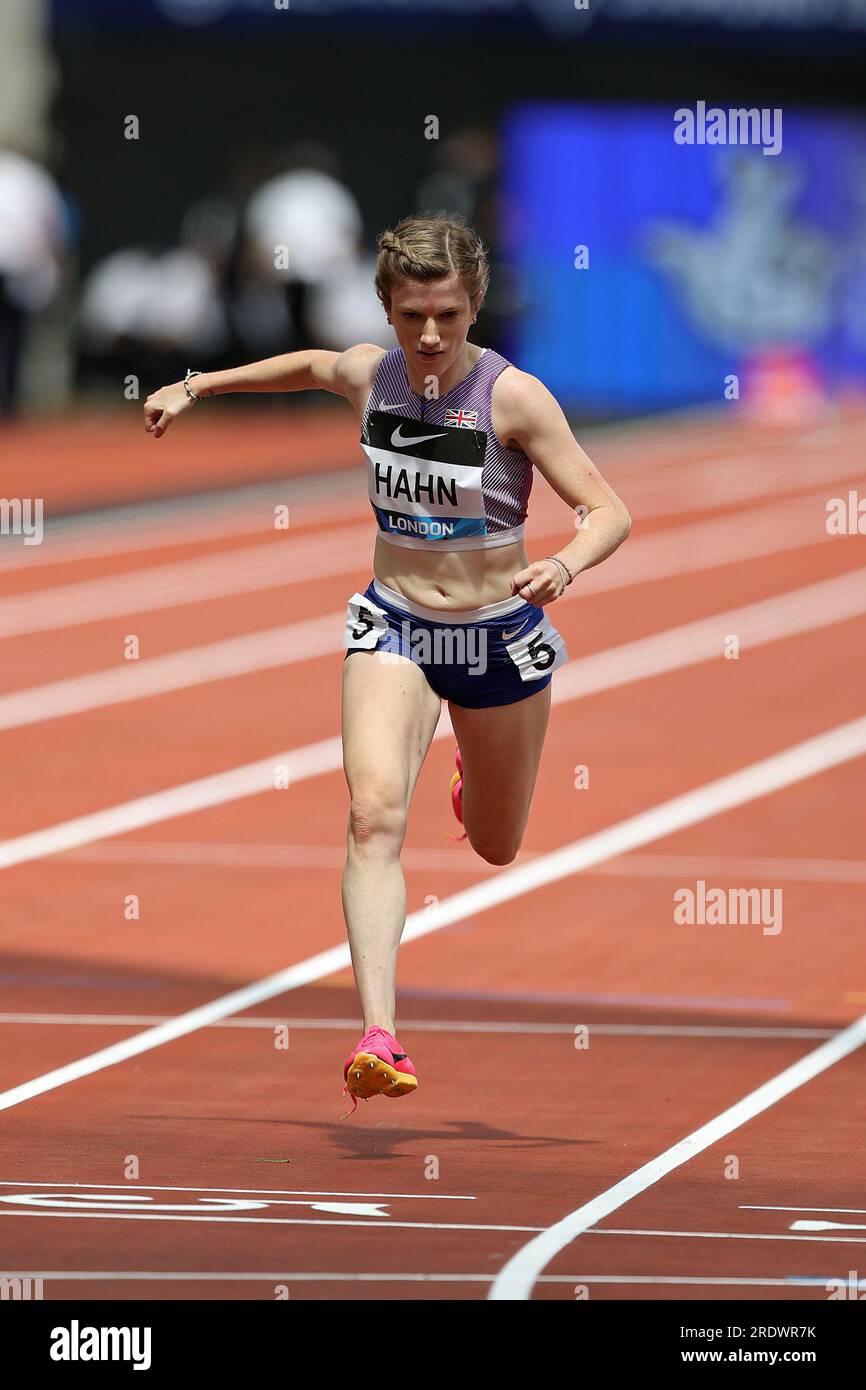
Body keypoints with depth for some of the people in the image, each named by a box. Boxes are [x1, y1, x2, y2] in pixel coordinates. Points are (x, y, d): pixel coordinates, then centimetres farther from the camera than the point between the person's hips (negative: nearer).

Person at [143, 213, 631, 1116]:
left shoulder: (513, 397, -19)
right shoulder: (368, 375, -7)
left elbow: (610, 513, -18)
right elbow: (313, 366, 18)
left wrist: (564, 566, -38)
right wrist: (198, 386, 25)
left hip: (499, 633, -1)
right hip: (393, 627, 1)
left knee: (495, 848, 18)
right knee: (375, 812, -24)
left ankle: (475, 768, 57)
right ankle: (378, 1039, -33)